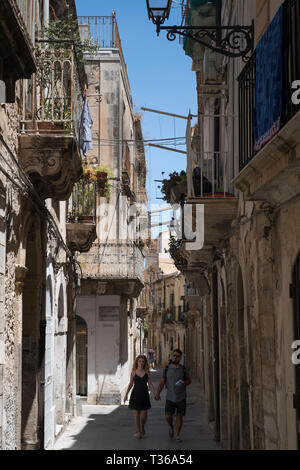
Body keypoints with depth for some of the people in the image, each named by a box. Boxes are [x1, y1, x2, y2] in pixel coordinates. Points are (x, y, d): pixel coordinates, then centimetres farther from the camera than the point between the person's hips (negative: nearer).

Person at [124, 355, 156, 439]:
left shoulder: (146, 372, 2)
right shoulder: (133, 372, 0)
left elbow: (150, 384, 4)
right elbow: (130, 384, 7)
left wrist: (155, 394, -3)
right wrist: (126, 394, 3)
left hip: (144, 394, 1)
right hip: (135, 394, -1)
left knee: (144, 414, 0)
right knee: (136, 414, 0)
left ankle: (142, 428, 27)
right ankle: (138, 432, 12)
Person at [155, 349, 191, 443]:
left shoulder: (183, 369, -2)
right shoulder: (167, 369, -2)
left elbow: (189, 380, 10)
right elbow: (162, 382, -4)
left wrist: (184, 383, -14)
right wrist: (157, 393, -17)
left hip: (181, 398, 0)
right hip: (170, 398, 0)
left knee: (179, 417, 0)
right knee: (168, 416, -6)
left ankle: (177, 435, 15)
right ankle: (171, 427, 26)